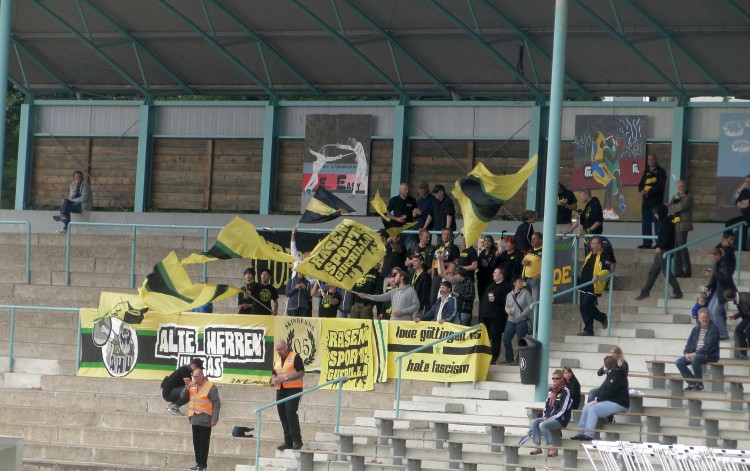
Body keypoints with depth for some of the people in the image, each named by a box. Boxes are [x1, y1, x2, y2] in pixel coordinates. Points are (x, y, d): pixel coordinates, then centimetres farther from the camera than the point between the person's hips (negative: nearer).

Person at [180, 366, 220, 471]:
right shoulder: (193, 386, 12)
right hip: (195, 419, 7)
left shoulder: (211, 387, -9)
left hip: (205, 420, -7)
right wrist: (187, 388, -7)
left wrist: (214, 419, -17)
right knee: (196, 442, 11)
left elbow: (217, 404, -10)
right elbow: (183, 397, 12)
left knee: (203, 443, -3)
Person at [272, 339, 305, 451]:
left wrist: (285, 379, -18)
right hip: (281, 390, 7)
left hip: (293, 388, -7)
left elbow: (301, 373, -12)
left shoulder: (295, 357, -6)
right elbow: (273, 373, 23)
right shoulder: (276, 359, 15)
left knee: (290, 412, -16)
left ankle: (297, 440, -10)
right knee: (282, 415, 5)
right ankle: (288, 441, 11)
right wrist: (274, 379, -1)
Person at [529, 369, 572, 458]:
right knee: (534, 422, -14)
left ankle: (553, 449, -27)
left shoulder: (565, 391, -9)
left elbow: (563, 409, -16)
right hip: (549, 418, 8)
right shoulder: (551, 390, 14)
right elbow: (547, 405, 19)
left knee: (542, 425, -30)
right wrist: (545, 416, 2)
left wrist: (550, 418, -18)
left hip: (561, 419, -8)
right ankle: (537, 447, -16)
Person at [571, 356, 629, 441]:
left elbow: (610, 391, -21)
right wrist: (598, 399, -2)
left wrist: (598, 400, -16)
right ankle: (581, 433, 0)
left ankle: (588, 435, -25)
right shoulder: (611, 374, 16)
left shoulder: (618, 374, -14)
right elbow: (603, 388, 15)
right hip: (609, 400, 10)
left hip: (619, 403, -10)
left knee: (593, 409, -24)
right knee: (586, 407, 1)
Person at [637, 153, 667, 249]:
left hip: (656, 201, -7)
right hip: (646, 201, 7)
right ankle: (647, 243, 13)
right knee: (645, 222, 7)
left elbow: (660, 186, -13)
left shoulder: (661, 172, -2)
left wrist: (648, 191, -19)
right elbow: (640, 184, 15)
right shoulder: (646, 172, 18)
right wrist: (642, 190, -8)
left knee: (658, 222, -7)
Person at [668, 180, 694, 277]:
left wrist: (673, 207, 1)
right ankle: (678, 271, 10)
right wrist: (677, 208, -10)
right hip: (674, 225, 7)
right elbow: (669, 209, 7)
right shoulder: (675, 197, 20)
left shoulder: (688, 196, 0)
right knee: (676, 248, 7)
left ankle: (688, 270, -8)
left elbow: (682, 207, -15)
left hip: (682, 224, -7)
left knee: (682, 246, -12)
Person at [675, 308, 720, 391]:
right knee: (678, 362, -10)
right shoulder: (696, 329, 14)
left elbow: (709, 346, -16)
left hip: (709, 355, -7)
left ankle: (699, 384, -22)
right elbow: (689, 343, 15)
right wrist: (687, 353, -6)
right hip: (694, 354, 7)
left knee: (694, 359, -36)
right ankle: (692, 383, -4)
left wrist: (695, 353, -20)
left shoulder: (713, 329, -7)